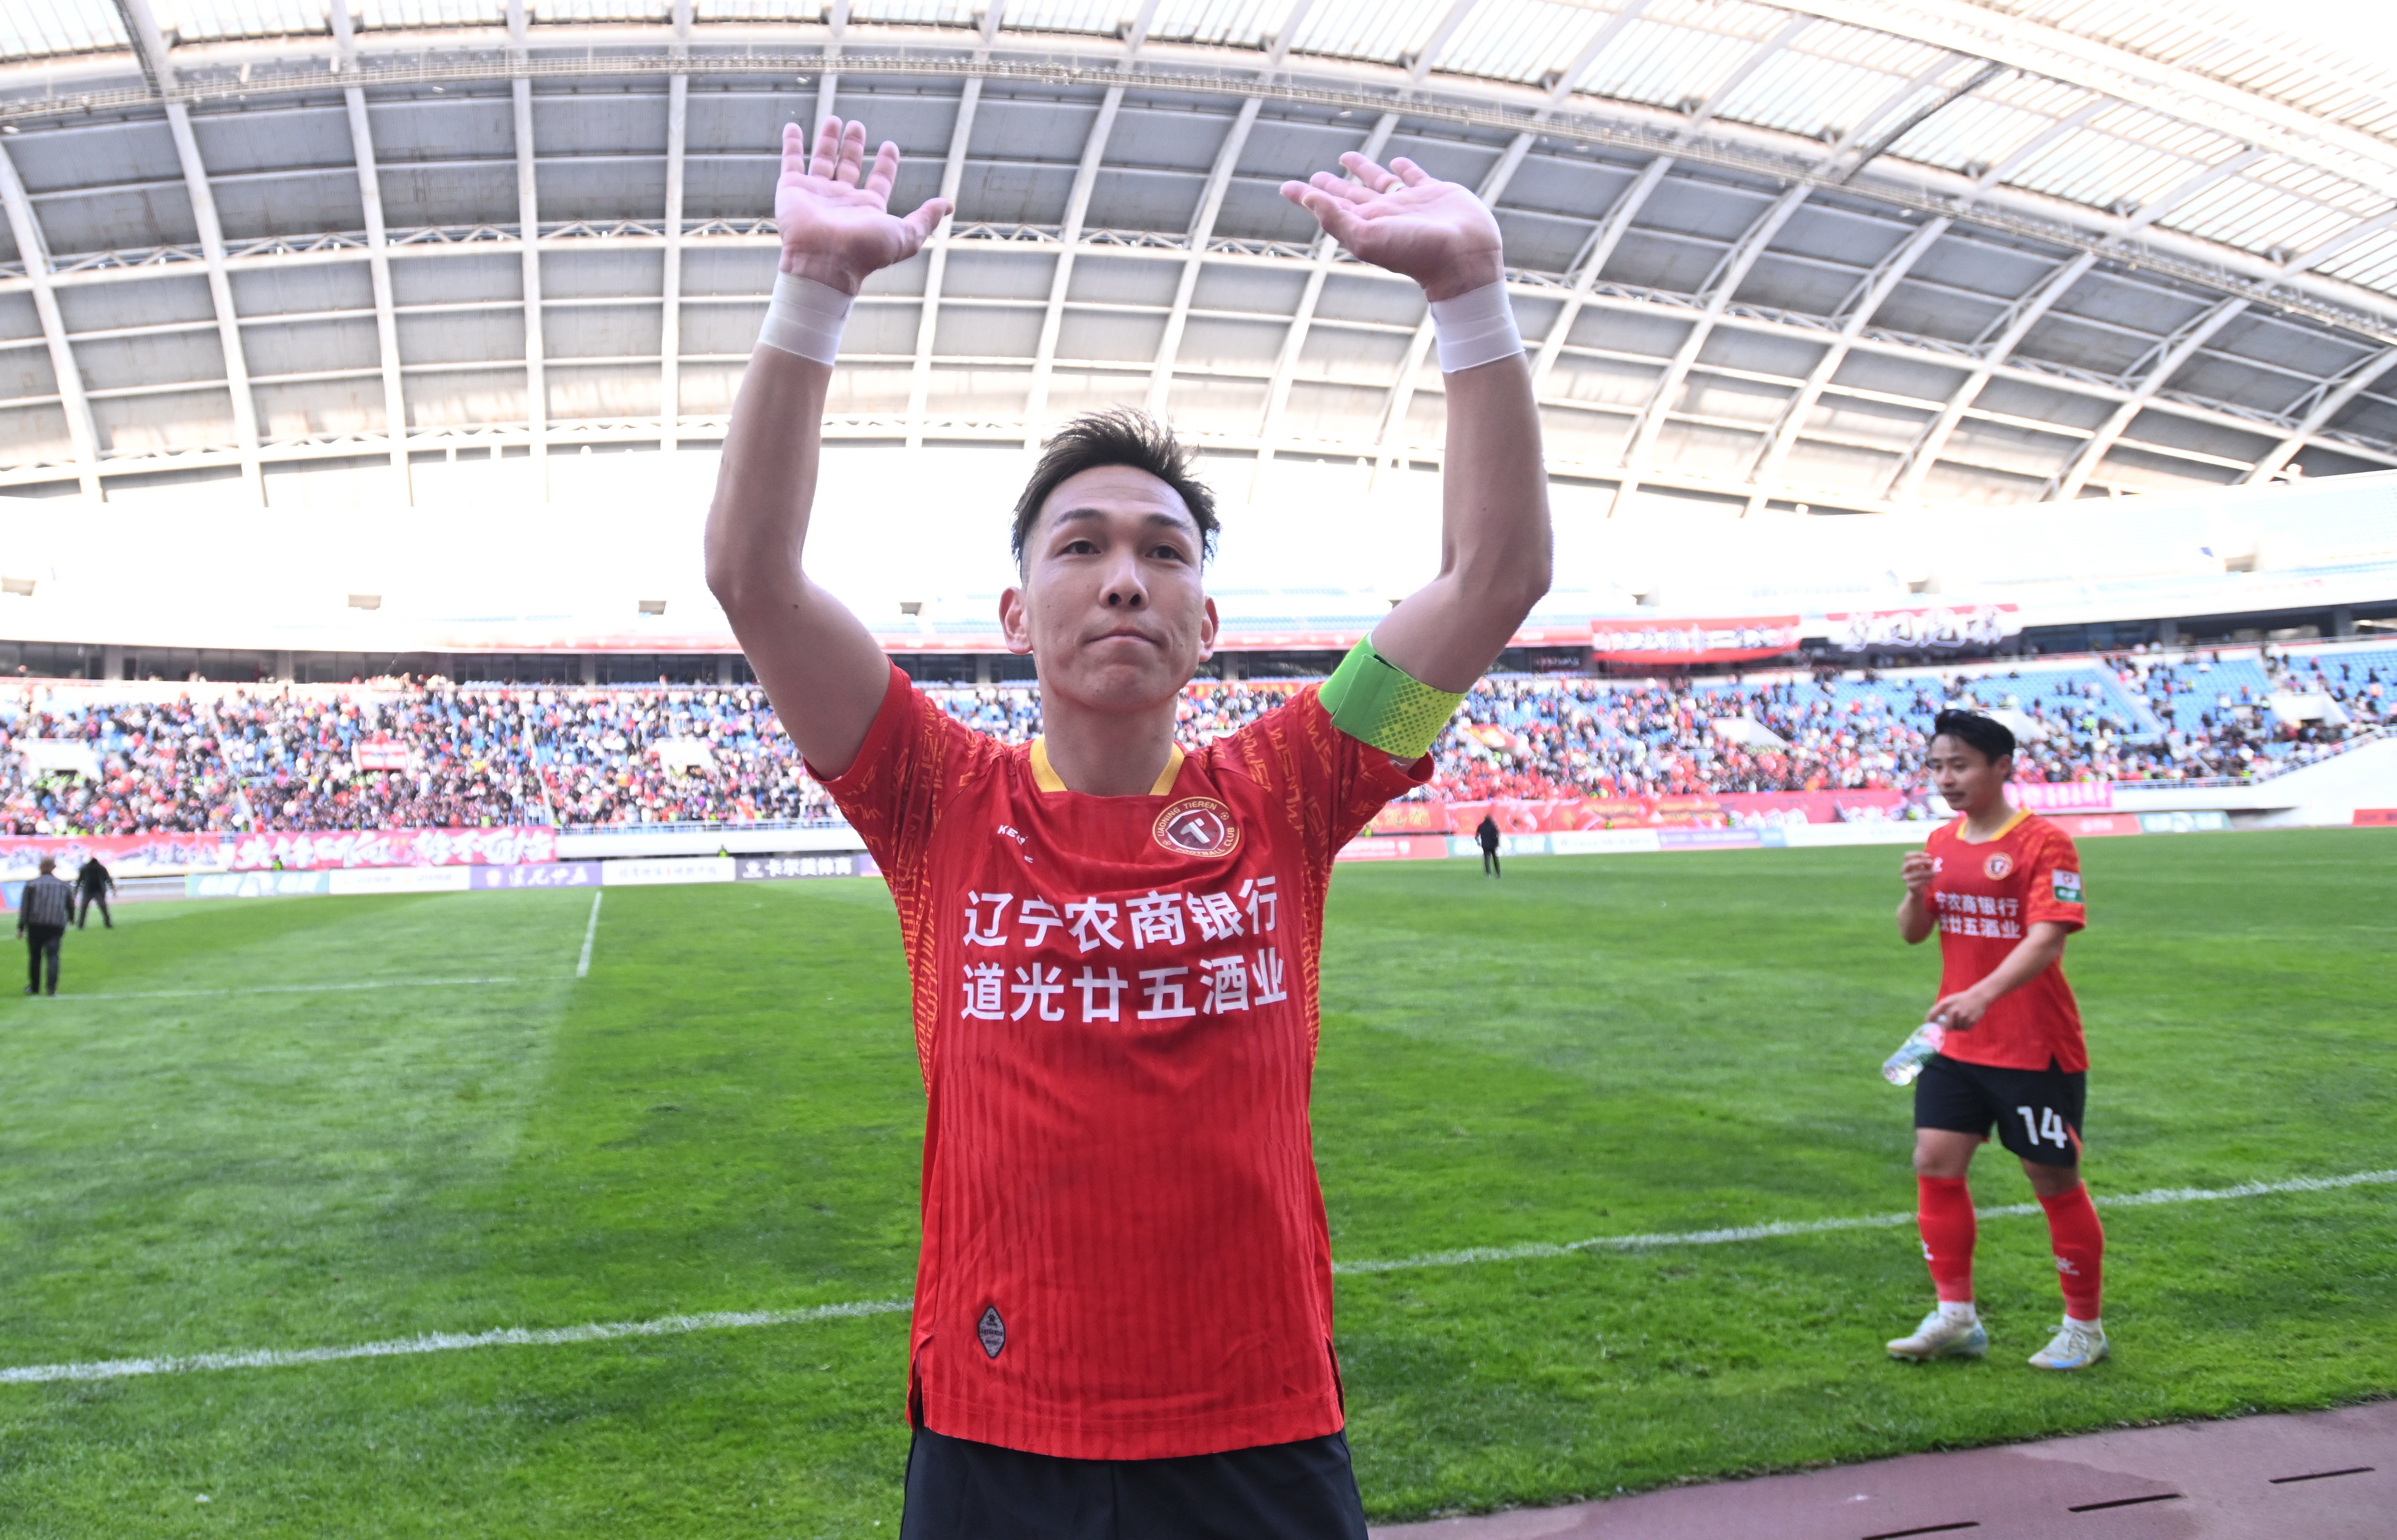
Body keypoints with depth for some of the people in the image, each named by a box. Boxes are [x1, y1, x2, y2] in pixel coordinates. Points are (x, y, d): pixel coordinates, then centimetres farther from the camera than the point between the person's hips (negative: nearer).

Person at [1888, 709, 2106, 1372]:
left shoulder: (2044, 843, -13)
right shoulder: (1941, 843, 7)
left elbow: (2045, 941, -23)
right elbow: (1913, 933, 10)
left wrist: (1982, 995, -38)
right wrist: (1916, 893, -13)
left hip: (2036, 1050, -6)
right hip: (1956, 1045, 6)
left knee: (2054, 1179, 4)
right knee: (1935, 1163, 1)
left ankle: (2084, 1327, 21)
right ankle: (1956, 1317, 13)